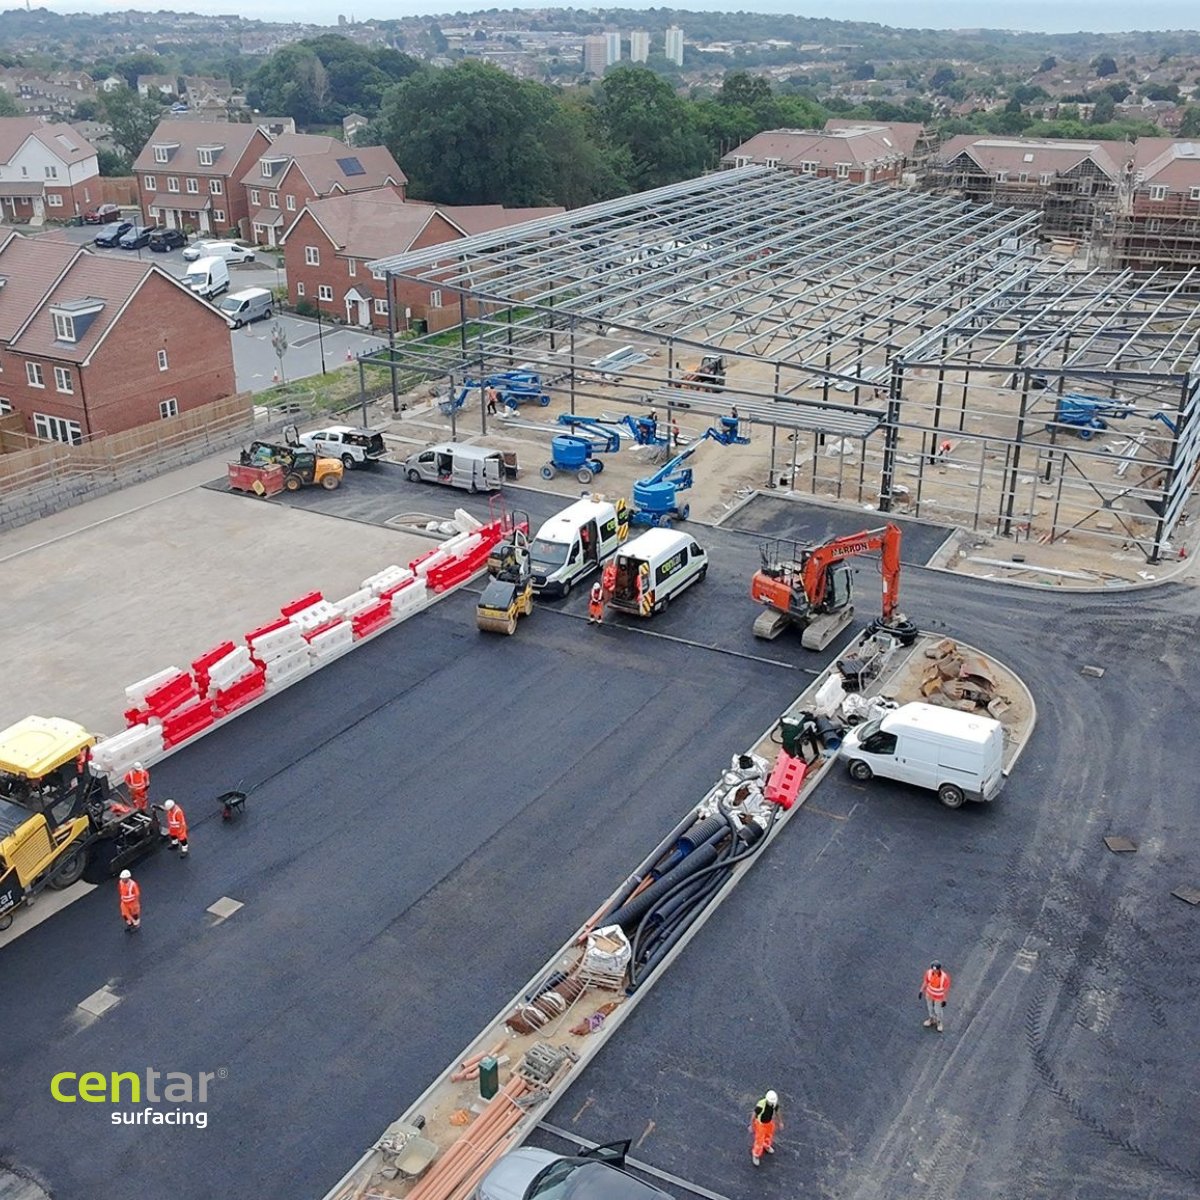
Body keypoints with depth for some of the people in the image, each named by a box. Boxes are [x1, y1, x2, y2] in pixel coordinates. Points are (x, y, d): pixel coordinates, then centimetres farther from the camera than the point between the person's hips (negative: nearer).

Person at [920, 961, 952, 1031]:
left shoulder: (945, 977, -38)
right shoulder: (929, 972, -28)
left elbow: (946, 989, -22)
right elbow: (925, 981, -8)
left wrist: (944, 1000, -12)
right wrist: (921, 991, -2)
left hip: (939, 996, -3)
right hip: (929, 993, 3)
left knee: (938, 1010, 21)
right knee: (930, 1007, 27)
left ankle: (939, 1022, 53)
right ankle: (932, 1019, 56)